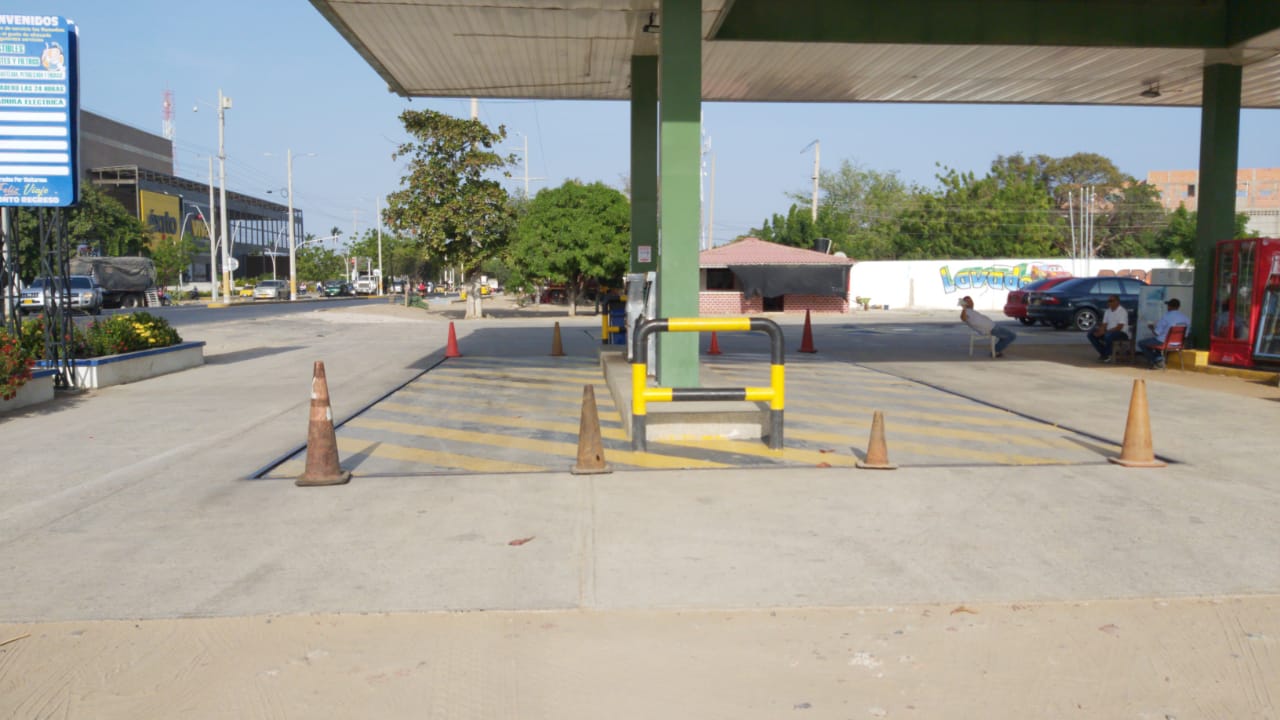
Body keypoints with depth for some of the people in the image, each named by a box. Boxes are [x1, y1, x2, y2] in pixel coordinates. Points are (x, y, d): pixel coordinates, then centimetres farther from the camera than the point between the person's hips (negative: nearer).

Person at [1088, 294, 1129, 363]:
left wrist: (1105, 332, -25)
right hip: (1109, 332, 8)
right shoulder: (1108, 311, 11)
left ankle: (1107, 355, -16)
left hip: (1122, 333, -8)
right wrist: (1100, 331, -15)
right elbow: (1104, 324, 9)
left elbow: (1119, 327, -22)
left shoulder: (1122, 311, -13)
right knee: (1091, 334, -8)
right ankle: (1102, 353, -4)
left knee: (1108, 335, -39)